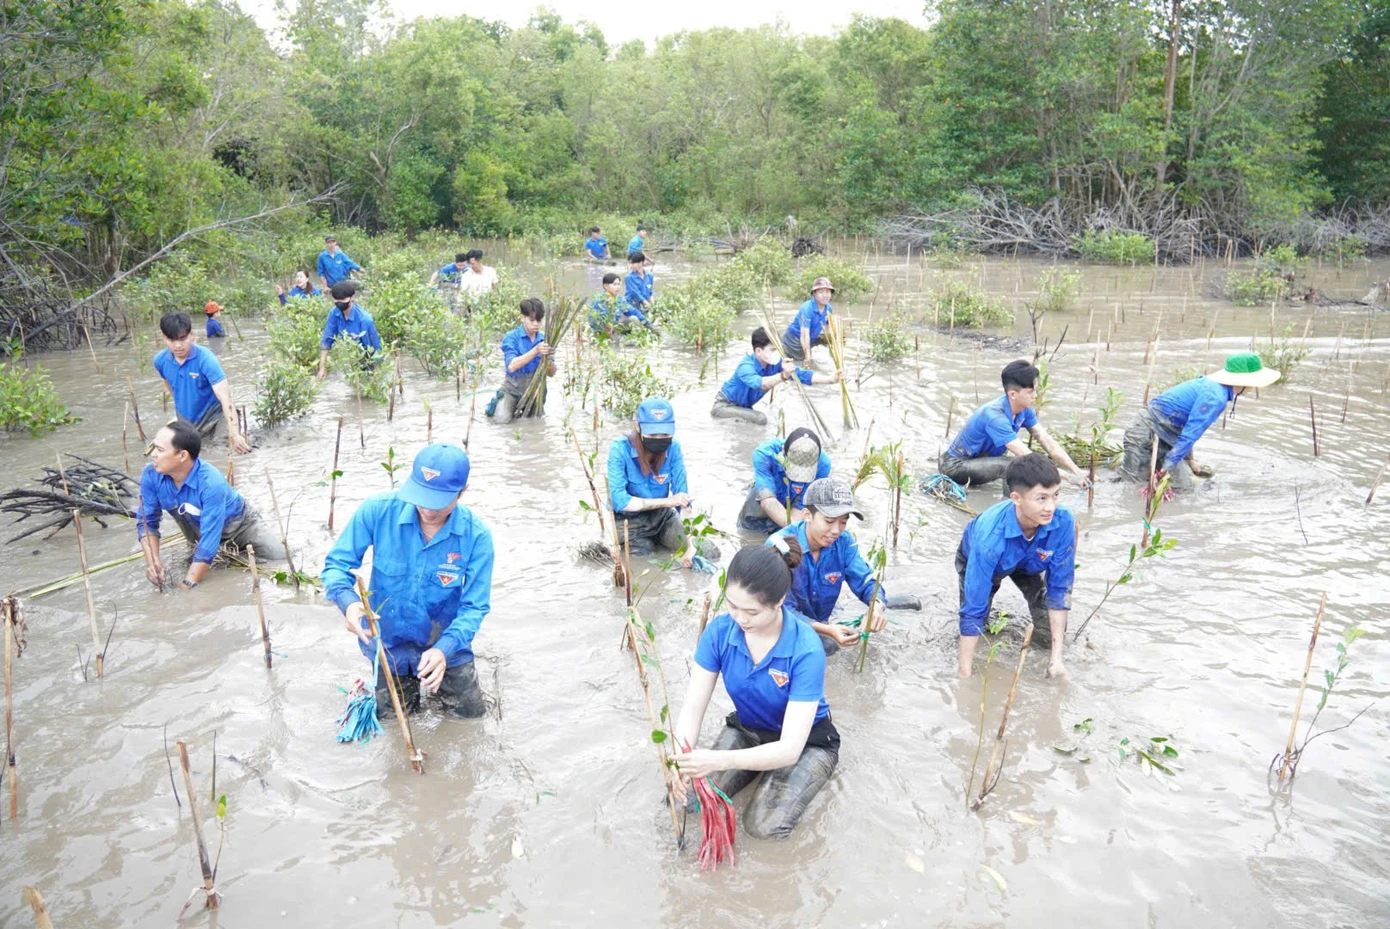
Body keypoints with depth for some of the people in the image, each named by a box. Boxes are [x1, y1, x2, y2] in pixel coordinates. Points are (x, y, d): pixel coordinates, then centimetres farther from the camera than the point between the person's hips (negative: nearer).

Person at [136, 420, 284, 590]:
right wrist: (152, 561, -36)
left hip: (239, 523, -4)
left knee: (278, 559, -16)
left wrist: (186, 586, -46)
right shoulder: (151, 475, -27)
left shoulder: (211, 483, -42)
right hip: (198, 529, 5)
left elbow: (209, 538, -43)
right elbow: (147, 521, -17)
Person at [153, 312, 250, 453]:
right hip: (184, 421, 5)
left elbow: (225, 398, -37)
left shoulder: (206, 359, -27)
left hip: (211, 419, -5)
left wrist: (234, 435, -48)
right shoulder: (160, 361, -12)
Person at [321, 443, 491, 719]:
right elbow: (337, 564, -17)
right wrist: (348, 602, -39)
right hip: (389, 641, 1)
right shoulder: (377, 510, -25)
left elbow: (474, 606, -20)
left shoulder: (476, 534, -26)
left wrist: (445, 648, -38)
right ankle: (409, 678, 46)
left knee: (470, 711, 10)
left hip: (445, 643, 0)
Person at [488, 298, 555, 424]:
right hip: (513, 388, -4)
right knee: (502, 419, -20)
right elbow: (511, 366, -27)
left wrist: (547, 359, -25)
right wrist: (535, 351, -36)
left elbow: (551, 374, -2)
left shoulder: (544, 340, -1)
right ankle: (496, 405, 14)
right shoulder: (511, 338, -12)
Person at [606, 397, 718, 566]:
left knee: (710, 553, -4)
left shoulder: (673, 447, -14)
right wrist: (667, 501, -25)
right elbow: (619, 501, -28)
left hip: (662, 516, 3)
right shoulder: (620, 449, -23)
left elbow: (683, 497, -13)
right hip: (628, 521, -3)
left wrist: (690, 544, -24)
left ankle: (656, 539, 18)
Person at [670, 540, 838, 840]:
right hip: (747, 730, 4)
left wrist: (719, 761, -50)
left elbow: (790, 749, -35)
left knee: (765, 826, -26)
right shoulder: (719, 631, -20)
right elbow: (693, 707, -17)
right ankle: (758, 769, 10)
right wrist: (682, 760, -38)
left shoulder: (806, 650, -32)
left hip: (806, 741, -4)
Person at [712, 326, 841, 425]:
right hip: (724, 404, -8)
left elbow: (802, 374, -23)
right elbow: (759, 383, -57)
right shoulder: (746, 367, -36)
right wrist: (783, 375, -73)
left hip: (745, 405, 8)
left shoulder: (776, 363, -17)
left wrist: (830, 379, -37)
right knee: (760, 418, -25)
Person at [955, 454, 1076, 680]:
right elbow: (973, 610, -40)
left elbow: (1059, 587, -25)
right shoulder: (989, 536, -46)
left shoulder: (1063, 521, -38)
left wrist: (1057, 658, -27)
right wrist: (965, 675, -38)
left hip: (1029, 563, 2)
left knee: (1049, 637, -6)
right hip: (975, 561, -2)